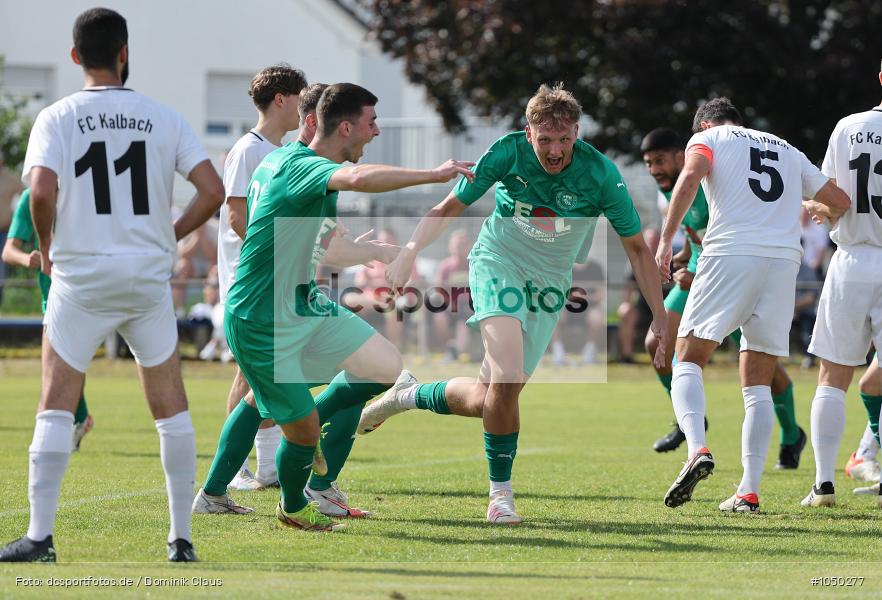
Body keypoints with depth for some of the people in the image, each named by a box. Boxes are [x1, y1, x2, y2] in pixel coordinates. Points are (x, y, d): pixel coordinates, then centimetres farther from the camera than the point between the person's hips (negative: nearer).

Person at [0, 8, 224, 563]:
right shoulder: (163, 118, 3)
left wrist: (47, 244, 1)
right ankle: (182, 538, 10)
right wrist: (171, 236, 11)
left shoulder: (57, 118, -3)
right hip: (150, 277, 2)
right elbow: (213, 191, -5)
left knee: (56, 407, 2)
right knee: (171, 407, 11)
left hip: (80, 276, -2)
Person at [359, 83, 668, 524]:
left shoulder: (601, 174, -17)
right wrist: (411, 250, -21)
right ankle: (500, 492, -12)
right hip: (498, 262, -2)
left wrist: (660, 321, -10)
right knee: (508, 377, -25)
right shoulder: (507, 153, -17)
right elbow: (450, 207, -5)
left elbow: (636, 247, -7)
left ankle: (409, 396, 28)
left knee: (486, 400, 0)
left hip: (549, 284, 2)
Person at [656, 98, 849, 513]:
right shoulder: (789, 151, 26)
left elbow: (690, 177, -9)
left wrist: (666, 239, -11)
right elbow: (840, 202, 27)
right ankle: (749, 492, 0)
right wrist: (817, 212, 49)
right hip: (784, 260, 4)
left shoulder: (708, 138, 12)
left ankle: (698, 449, -23)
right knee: (758, 383, 9)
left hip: (730, 255, -4)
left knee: (688, 361, 3)